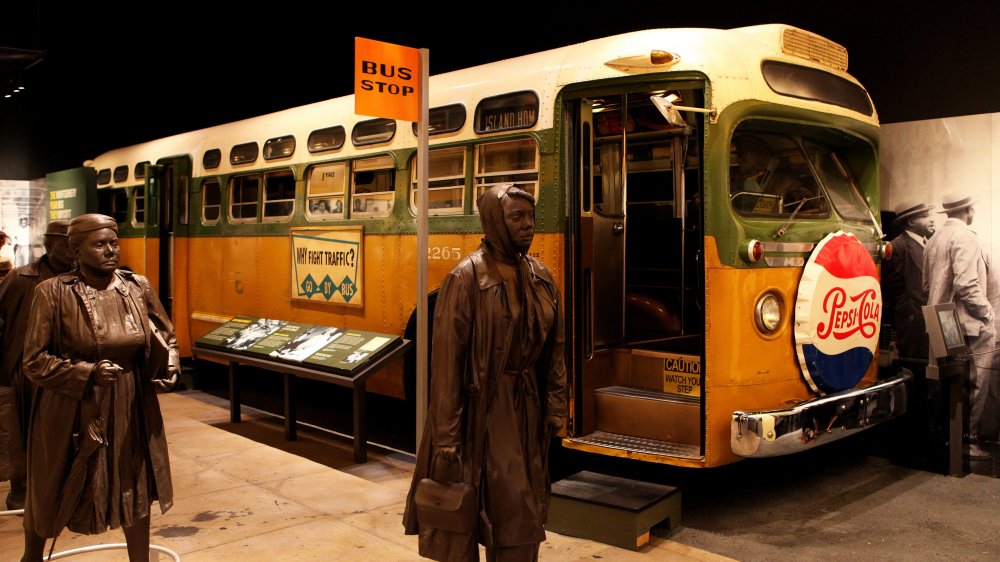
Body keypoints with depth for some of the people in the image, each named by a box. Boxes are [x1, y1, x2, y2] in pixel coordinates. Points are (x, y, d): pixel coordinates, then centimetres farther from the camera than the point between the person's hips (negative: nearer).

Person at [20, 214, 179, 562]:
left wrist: (169, 367, -6)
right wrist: (88, 373, -23)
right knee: (50, 494, 16)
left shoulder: (139, 287, -1)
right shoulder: (52, 292, -12)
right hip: (71, 411, -3)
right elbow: (34, 362, -10)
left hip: (131, 409, 3)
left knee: (135, 490, 13)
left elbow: (167, 336, 13)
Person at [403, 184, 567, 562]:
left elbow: (554, 349, 10)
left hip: (525, 408, 6)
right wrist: (446, 436, -17)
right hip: (479, 410, -5)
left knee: (521, 511, 14)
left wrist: (555, 407, 6)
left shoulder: (540, 277, 5)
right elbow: (446, 360, -15)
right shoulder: (466, 278, -14)